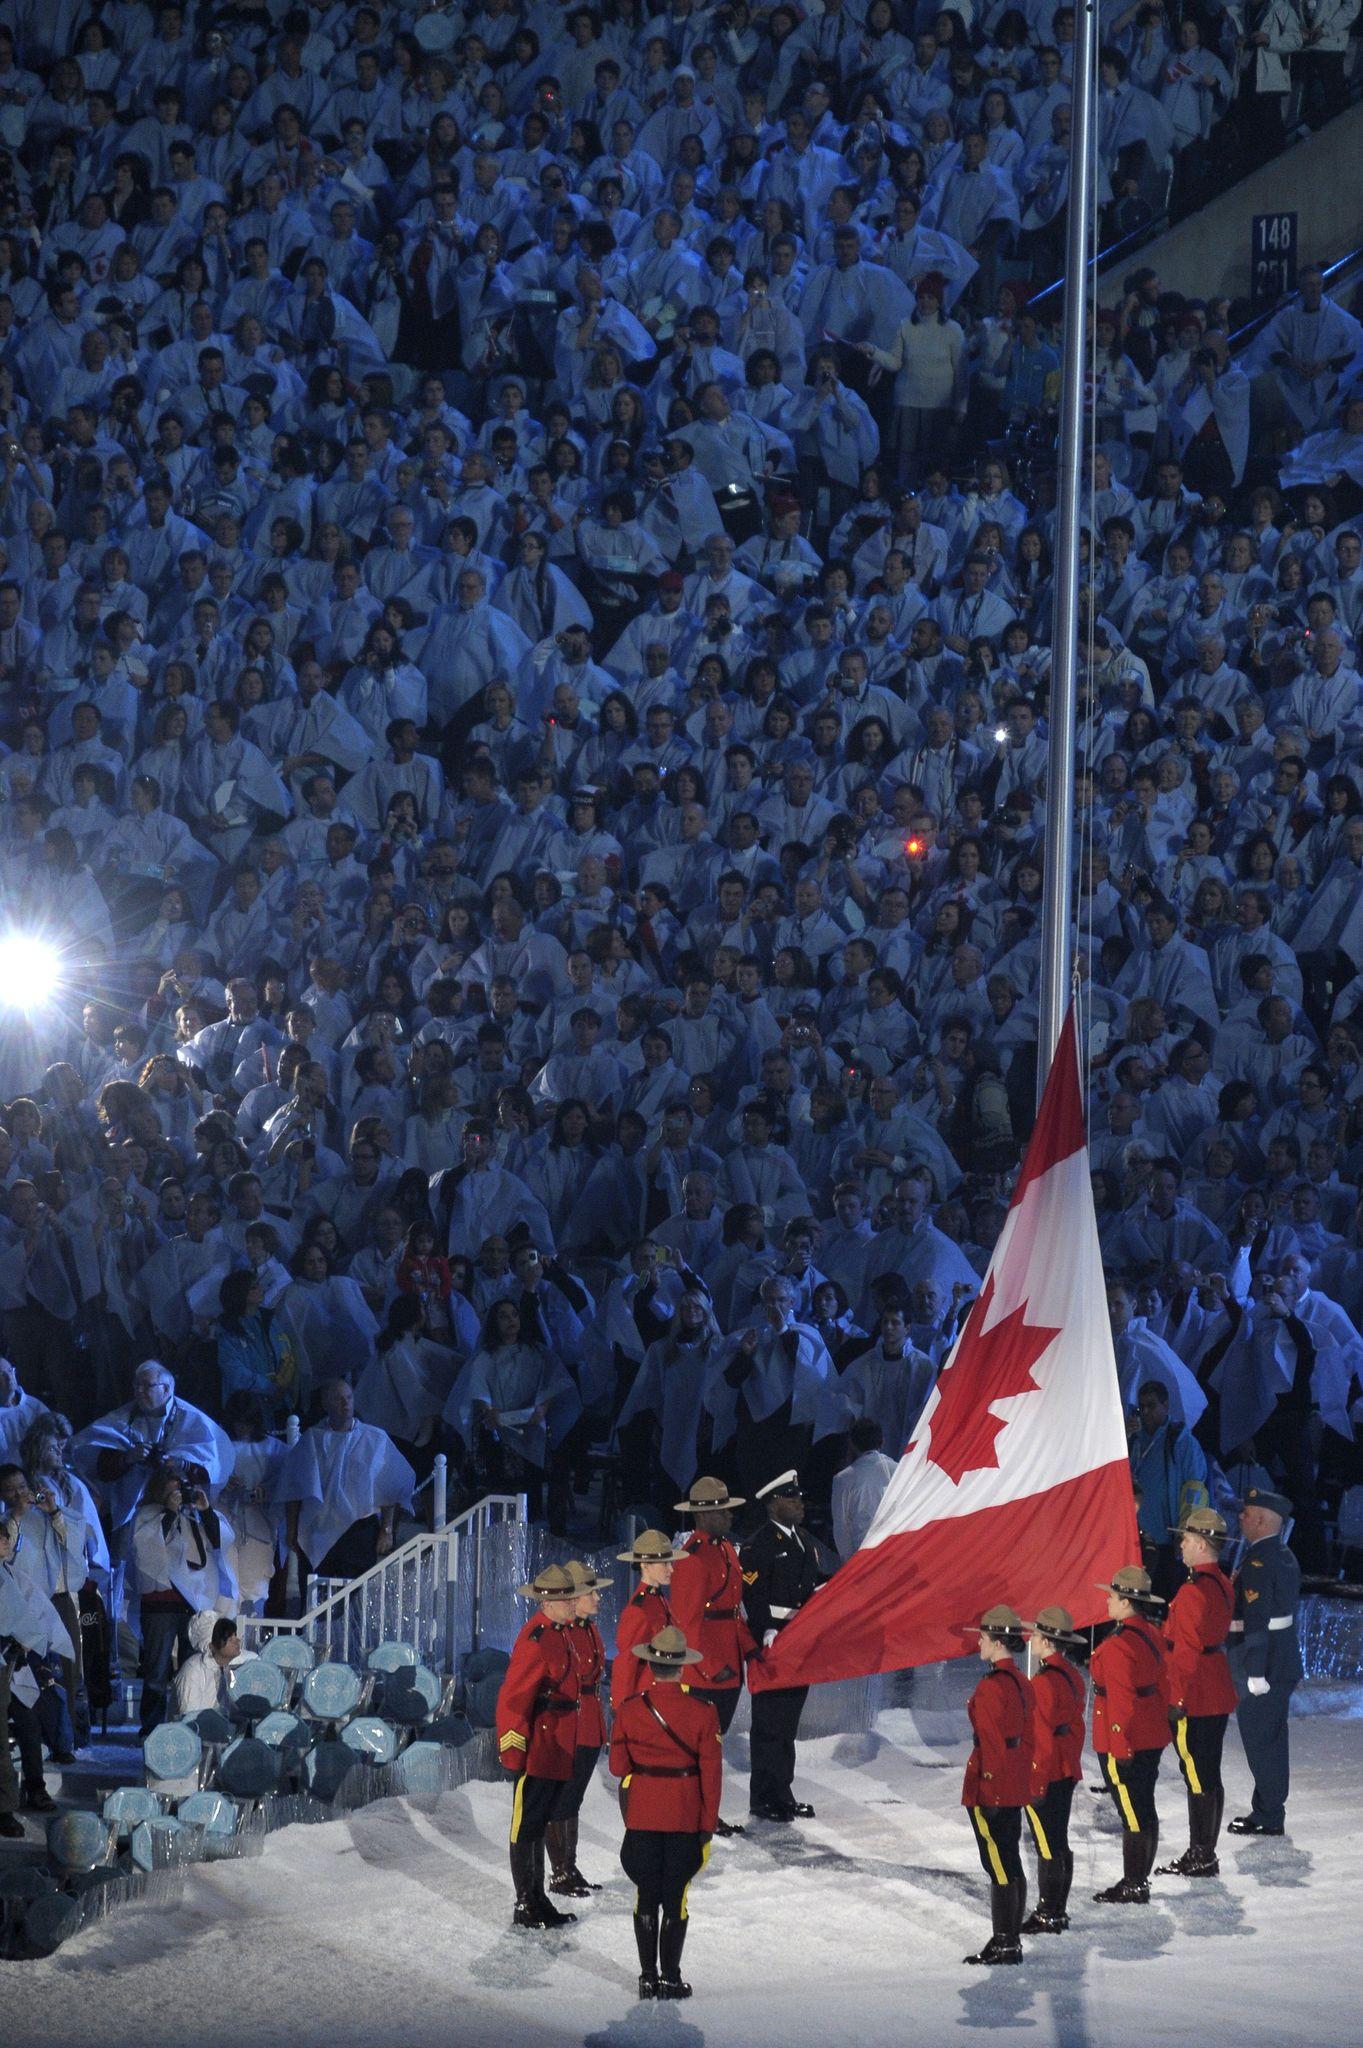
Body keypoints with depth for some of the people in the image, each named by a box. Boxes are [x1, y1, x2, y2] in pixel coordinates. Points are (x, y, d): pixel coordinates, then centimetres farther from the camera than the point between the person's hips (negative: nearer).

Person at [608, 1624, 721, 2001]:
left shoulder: (630, 1710, -7)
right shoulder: (702, 1712, -10)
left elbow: (618, 1767, -1)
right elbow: (711, 1772, -7)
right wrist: (708, 1825, 0)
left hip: (642, 1814, 1)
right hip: (685, 1819, -1)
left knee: (646, 1896, 9)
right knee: (675, 1897, 6)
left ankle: (648, 1977, 10)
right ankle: (670, 1977, 7)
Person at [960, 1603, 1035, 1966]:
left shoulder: (992, 1687, -18)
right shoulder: (1021, 1684, 11)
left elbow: (991, 1743, -19)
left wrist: (980, 1792, -16)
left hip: (991, 1790, -9)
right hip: (1016, 1791, 9)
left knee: (998, 1868, -5)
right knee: (1011, 1865, 14)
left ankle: (1003, 1944, -3)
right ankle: (1012, 1940, 20)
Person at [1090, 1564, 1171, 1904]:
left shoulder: (1118, 1646, -22)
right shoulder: (1151, 1635, 6)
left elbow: (1121, 1701, -22)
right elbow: (1162, 1684, 15)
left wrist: (1119, 1747, -18)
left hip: (1124, 1743, -9)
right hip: (1152, 1740, 9)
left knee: (1132, 1814, -3)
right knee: (1144, 1809, 15)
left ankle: (1133, 1886, 3)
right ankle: (1140, 1881, 24)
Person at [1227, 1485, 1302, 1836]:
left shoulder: (1257, 1563, -19)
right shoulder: (1285, 1557, 11)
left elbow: (1257, 1621, -23)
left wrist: (1255, 1673, -22)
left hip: (1262, 1662, -9)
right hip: (1286, 1660, 9)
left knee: (1259, 1739, -2)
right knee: (1272, 1738, 16)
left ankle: (1267, 1817, 2)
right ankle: (1269, 1810, 23)